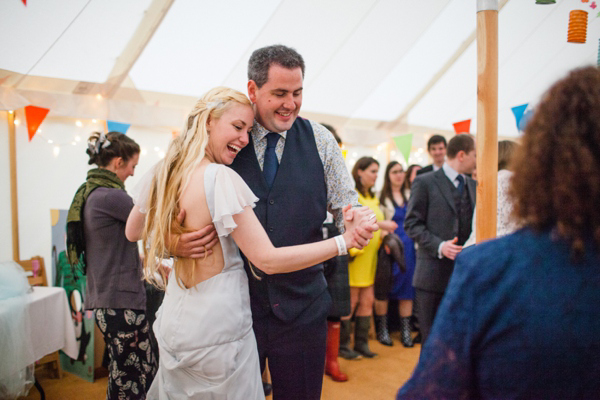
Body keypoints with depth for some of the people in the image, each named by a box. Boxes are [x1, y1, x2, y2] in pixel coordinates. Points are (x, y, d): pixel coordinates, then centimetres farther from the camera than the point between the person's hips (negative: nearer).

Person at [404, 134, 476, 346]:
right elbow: (411, 223, -7)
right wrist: (439, 246, -19)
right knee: (431, 336, 5)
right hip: (433, 273, -5)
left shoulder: (473, 185, 13)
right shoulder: (424, 182, -4)